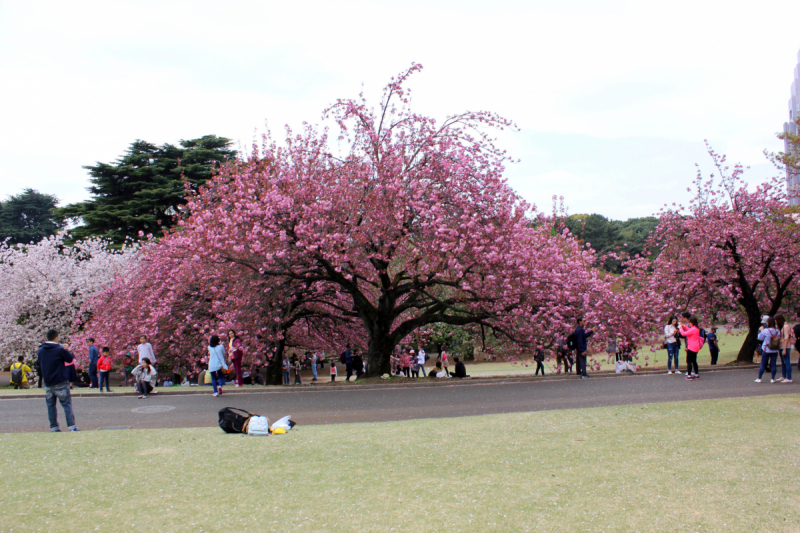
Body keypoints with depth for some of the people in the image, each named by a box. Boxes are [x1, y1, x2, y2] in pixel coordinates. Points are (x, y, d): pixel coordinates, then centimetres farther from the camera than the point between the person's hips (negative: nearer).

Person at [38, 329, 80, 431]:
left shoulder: (41, 350, 4)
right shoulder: (59, 350, -14)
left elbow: (40, 363, 17)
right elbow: (70, 359, -3)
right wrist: (66, 350, 11)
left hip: (47, 383, 5)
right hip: (60, 382, -5)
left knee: (51, 406, 9)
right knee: (67, 404, 0)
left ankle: (54, 427, 9)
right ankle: (71, 426, -5)